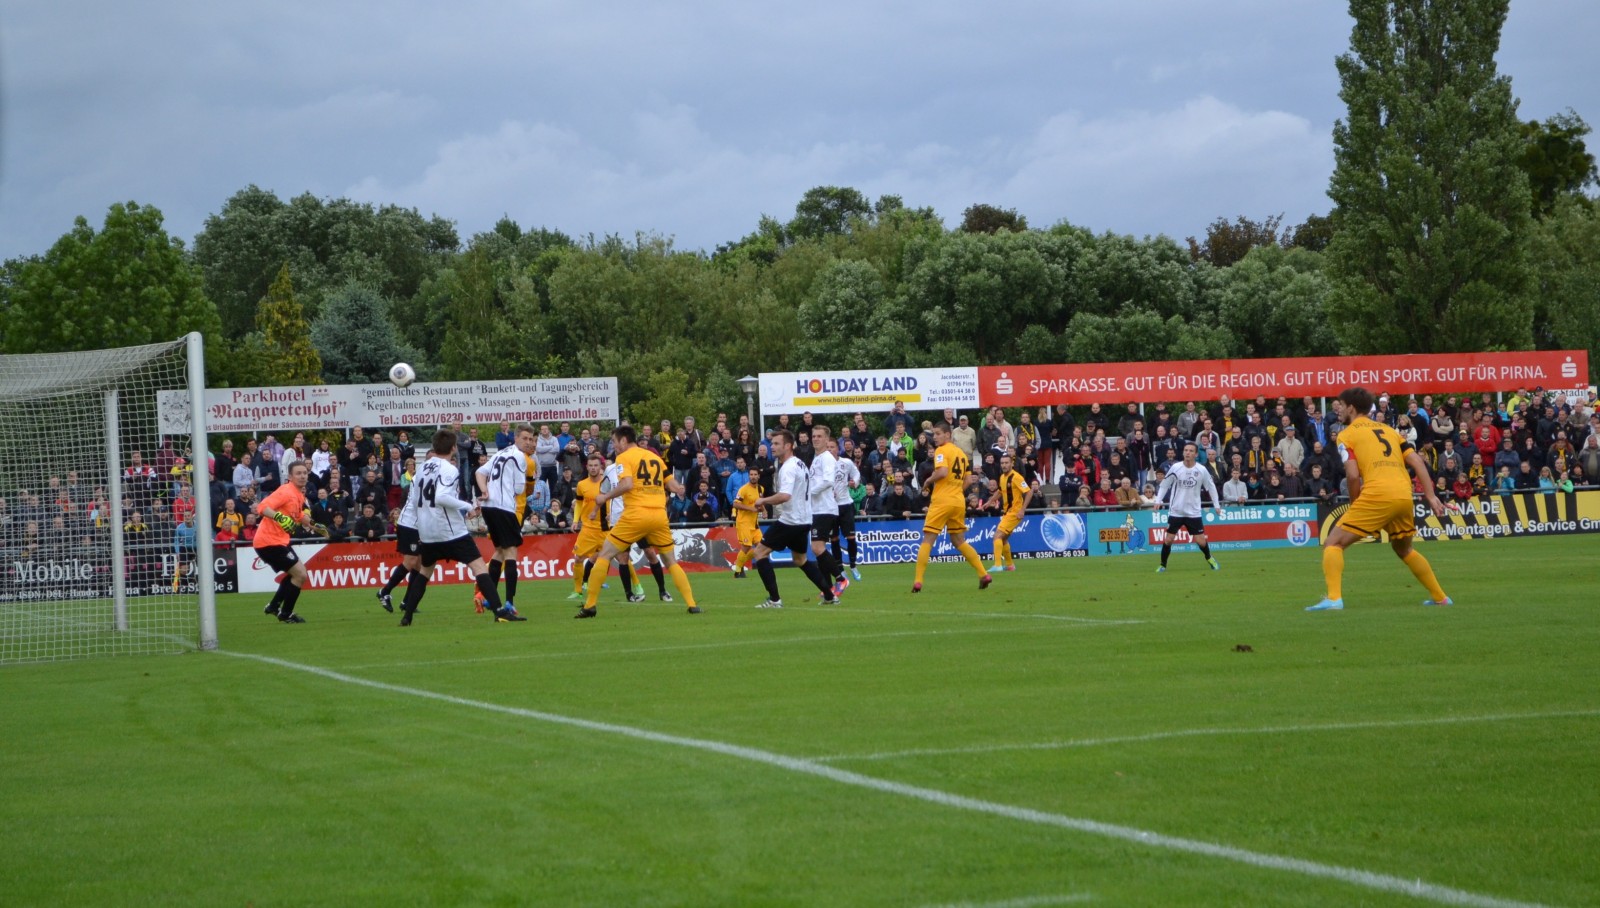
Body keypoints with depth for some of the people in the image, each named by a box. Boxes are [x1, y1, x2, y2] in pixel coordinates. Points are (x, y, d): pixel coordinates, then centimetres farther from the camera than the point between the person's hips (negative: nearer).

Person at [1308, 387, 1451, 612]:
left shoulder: (1346, 435, 7)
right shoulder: (1387, 429, 24)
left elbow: (1353, 475, -6)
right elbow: (1417, 462, 15)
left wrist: (1354, 505, 8)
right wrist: (1431, 496, 13)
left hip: (1376, 495, -6)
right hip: (1404, 495, 6)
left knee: (1333, 543, 1)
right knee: (1404, 550, 30)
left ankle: (1334, 598, -17)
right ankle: (1440, 597, 30)